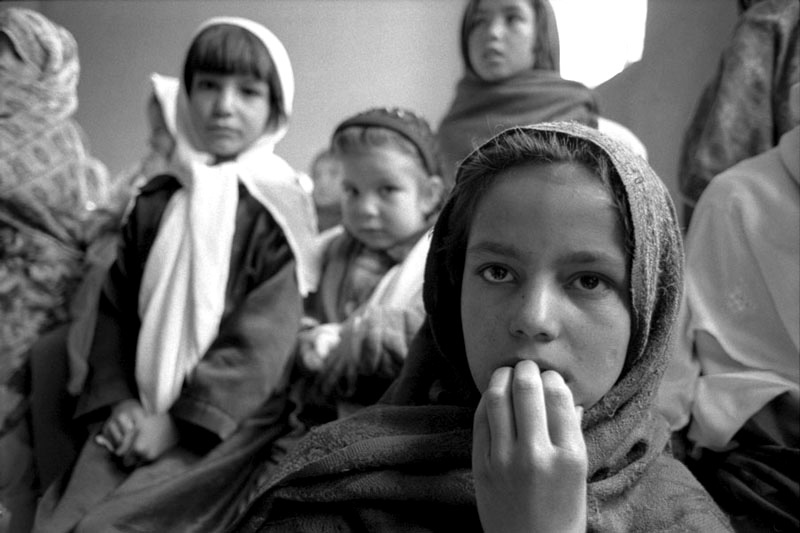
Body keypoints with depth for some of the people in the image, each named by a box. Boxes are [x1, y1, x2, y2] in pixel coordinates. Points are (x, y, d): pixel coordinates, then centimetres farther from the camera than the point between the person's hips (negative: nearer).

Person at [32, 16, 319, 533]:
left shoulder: (276, 209, -6)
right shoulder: (154, 202, 9)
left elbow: (263, 341, -11)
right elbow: (114, 311, 10)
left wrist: (180, 420, -13)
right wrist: (118, 402, -3)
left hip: (226, 419, -4)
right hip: (138, 415, 4)